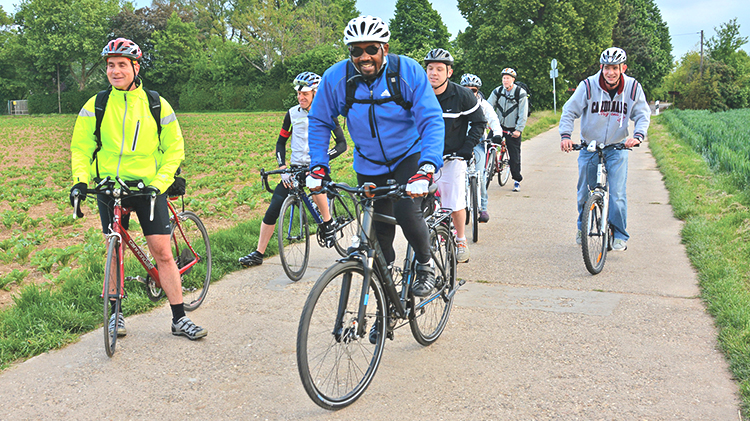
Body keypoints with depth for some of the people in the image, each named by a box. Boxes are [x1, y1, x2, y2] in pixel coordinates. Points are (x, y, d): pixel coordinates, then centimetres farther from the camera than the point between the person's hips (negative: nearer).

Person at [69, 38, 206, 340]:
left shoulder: (157, 105, -1)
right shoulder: (95, 106, 2)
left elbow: (174, 149, 1)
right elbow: (80, 147, 6)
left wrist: (159, 184, -11)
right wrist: (80, 179, -11)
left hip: (149, 188, -1)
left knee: (162, 253, -4)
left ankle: (179, 319, 4)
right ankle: (116, 313, 26)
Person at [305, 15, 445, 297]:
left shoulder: (408, 71, -22)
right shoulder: (335, 77, -17)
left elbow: (432, 121, -26)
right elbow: (319, 123, -3)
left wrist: (426, 170, -40)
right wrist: (318, 166, -14)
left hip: (409, 156, -2)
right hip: (369, 166, 3)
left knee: (406, 213, -22)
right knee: (379, 228, 7)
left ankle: (426, 265, 6)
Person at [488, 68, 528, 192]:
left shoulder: (521, 93, -9)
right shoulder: (497, 91, 0)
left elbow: (523, 115, -12)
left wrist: (518, 130, -19)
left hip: (513, 129, -3)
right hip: (498, 126, 3)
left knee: (515, 156, 0)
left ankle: (517, 181, 14)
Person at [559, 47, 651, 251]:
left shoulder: (633, 87, -9)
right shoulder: (588, 86, -14)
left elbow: (643, 114, -2)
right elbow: (569, 111, -10)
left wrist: (638, 135, -21)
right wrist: (565, 135, -25)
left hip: (617, 148, 0)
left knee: (617, 193, -9)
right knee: (584, 192, 10)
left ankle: (620, 235, 5)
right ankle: (582, 226, 35)